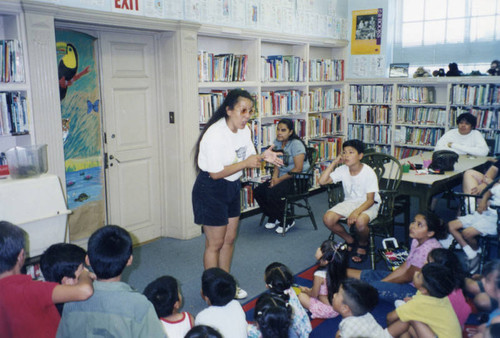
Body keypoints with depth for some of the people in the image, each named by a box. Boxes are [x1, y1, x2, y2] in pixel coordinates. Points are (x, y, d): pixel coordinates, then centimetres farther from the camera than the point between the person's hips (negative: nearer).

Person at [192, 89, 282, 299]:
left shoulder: (244, 130, 1)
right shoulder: (215, 134, -25)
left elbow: (249, 158, 9)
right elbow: (215, 173, -26)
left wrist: (263, 157, -11)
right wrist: (245, 163, -28)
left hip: (232, 187, 8)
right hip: (211, 190, -8)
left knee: (229, 238, 17)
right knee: (215, 243, 2)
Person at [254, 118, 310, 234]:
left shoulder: (296, 144, -15)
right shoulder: (277, 143, 8)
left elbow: (298, 169, -19)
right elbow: (277, 164, 12)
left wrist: (280, 180, -18)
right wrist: (274, 177, -8)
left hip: (298, 179, -8)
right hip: (282, 177, 8)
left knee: (272, 193, -28)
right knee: (258, 191, -10)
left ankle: (288, 221, -5)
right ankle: (273, 217, 12)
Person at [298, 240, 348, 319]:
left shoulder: (320, 275, -30)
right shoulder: (337, 270, -9)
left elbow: (314, 294, -13)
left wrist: (305, 290, 7)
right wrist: (310, 290, 16)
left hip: (327, 310, -8)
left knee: (301, 295, 2)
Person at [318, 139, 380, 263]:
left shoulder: (369, 173, -18)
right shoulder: (342, 170, -5)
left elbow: (370, 200, -18)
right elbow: (322, 181, -11)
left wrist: (356, 212, -35)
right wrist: (334, 163, -13)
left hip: (368, 205, -5)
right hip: (349, 202, 5)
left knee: (359, 221, -37)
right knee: (327, 218, -19)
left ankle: (363, 244, 1)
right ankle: (350, 241, 8)